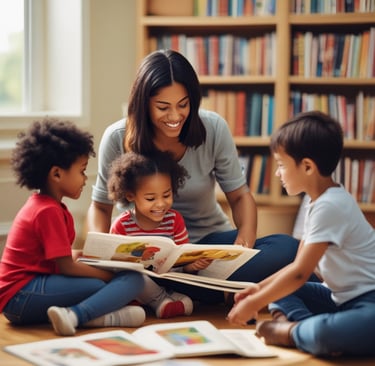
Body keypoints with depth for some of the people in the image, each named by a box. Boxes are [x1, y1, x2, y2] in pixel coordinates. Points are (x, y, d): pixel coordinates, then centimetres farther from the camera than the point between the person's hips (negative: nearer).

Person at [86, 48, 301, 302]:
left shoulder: (213, 128, -12)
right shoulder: (117, 138, -12)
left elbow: (240, 195, -1)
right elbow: (101, 206, 1)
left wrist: (245, 240, -22)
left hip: (209, 238, 1)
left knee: (287, 249, -25)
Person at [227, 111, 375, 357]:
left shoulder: (330, 206, -20)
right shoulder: (320, 202, 11)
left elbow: (300, 273, -20)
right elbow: (300, 264, 16)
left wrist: (254, 304, -12)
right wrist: (259, 289, 6)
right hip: (342, 296, 11)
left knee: (323, 334, -39)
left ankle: (291, 332, -11)